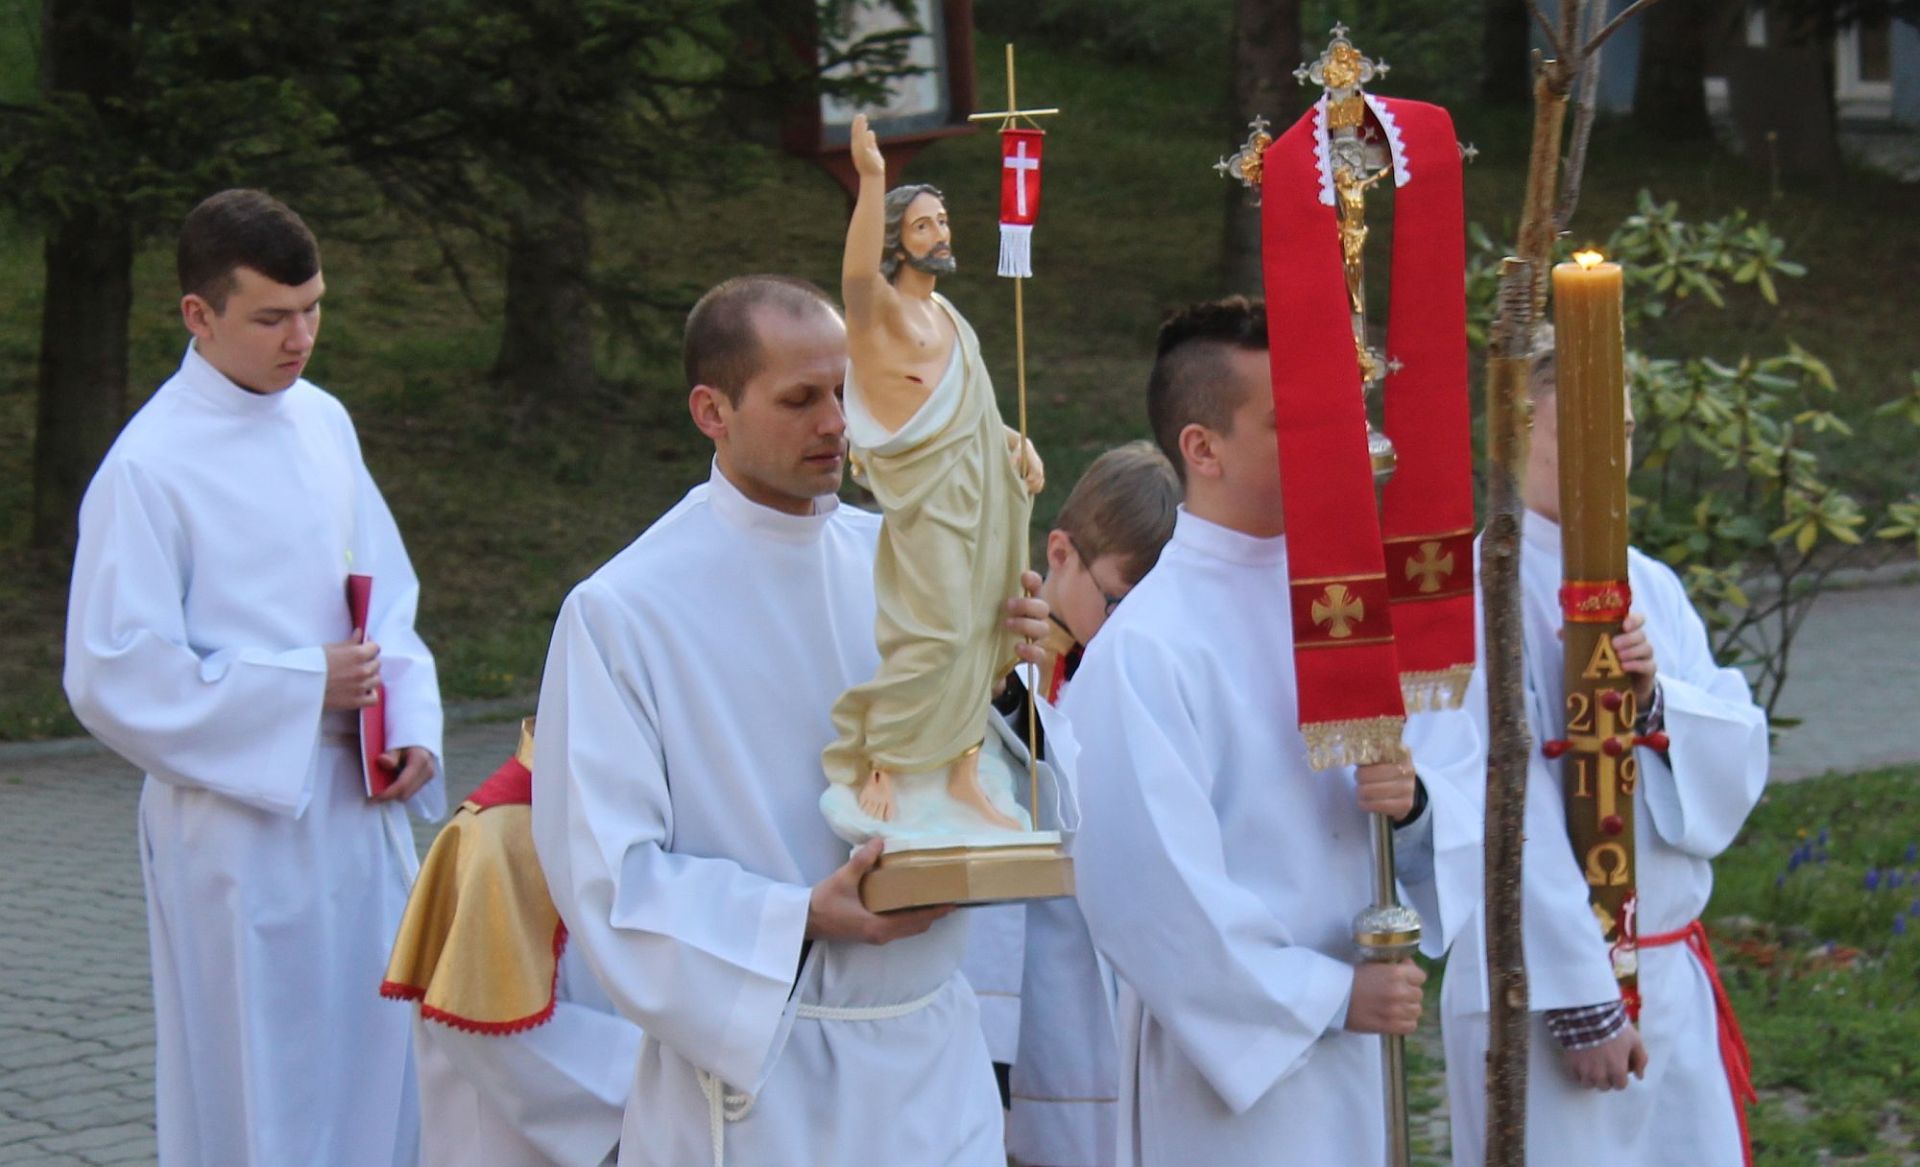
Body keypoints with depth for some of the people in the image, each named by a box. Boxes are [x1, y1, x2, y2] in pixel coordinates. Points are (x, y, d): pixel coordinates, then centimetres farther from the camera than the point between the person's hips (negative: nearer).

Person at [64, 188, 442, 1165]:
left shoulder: (322, 421, 6)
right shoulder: (149, 468, -14)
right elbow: (113, 677, -15)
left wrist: (410, 725, -1)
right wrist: (302, 689, -15)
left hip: (358, 811, 6)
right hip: (242, 822, -6)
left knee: (370, 1067, 12)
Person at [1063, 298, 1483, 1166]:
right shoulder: (1144, 649, -14)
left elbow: (1466, 773, 8)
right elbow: (1146, 890, -19)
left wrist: (1416, 800, -14)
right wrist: (1330, 996, -15)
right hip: (1228, 1062, -6)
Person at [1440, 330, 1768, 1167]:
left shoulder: (1652, 587, 10)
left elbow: (1740, 761, 7)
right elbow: (1509, 815, -17)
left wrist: (1659, 698, -14)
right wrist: (1582, 1005, -18)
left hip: (1674, 978, 6)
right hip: (1545, 983, -6)